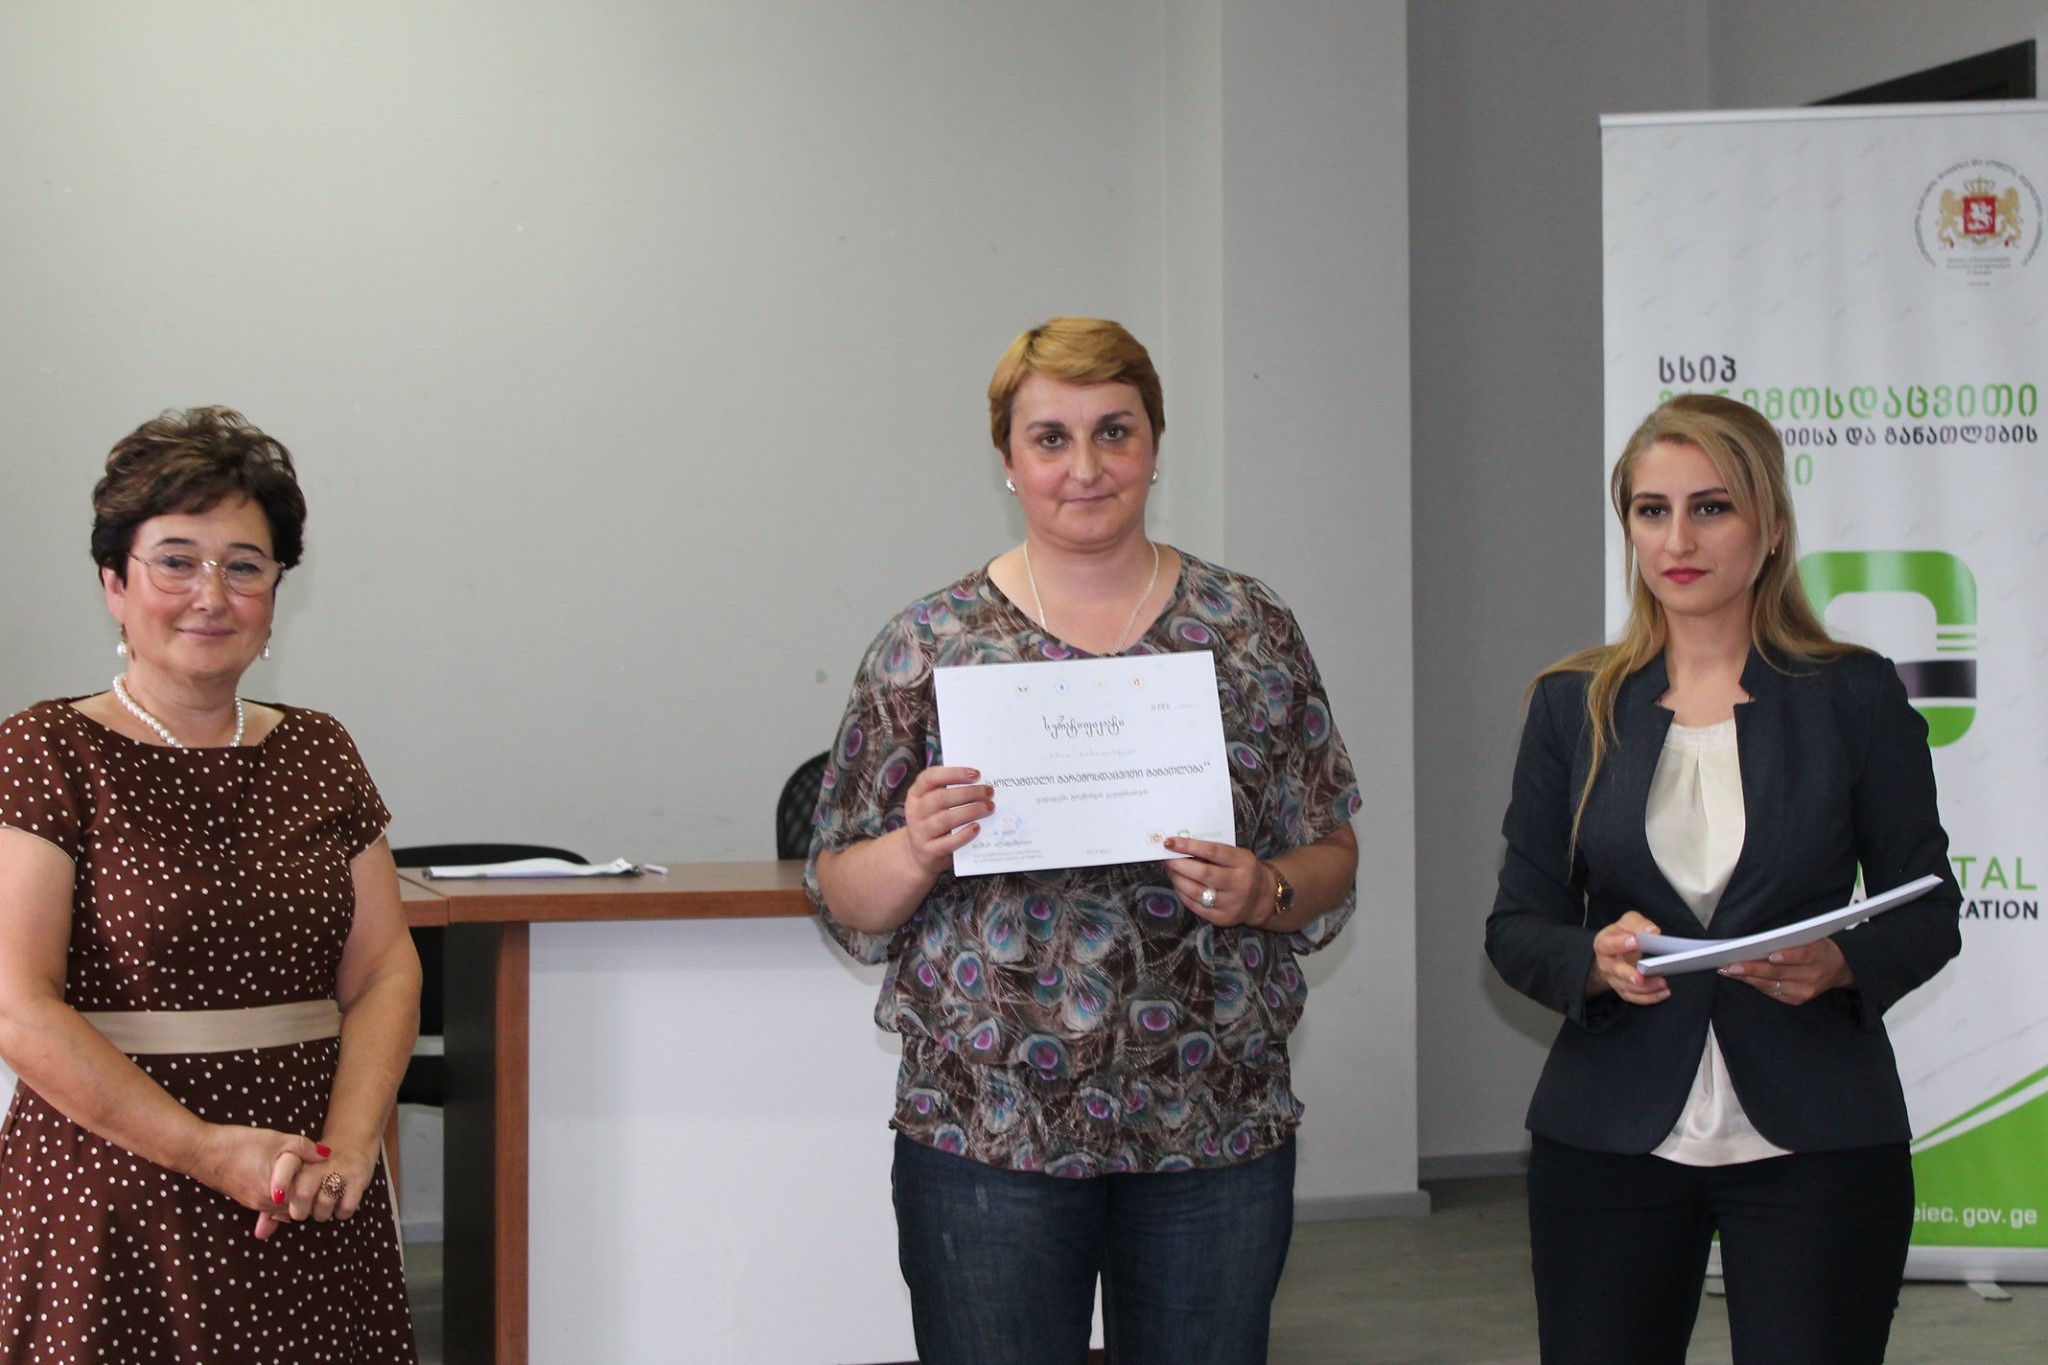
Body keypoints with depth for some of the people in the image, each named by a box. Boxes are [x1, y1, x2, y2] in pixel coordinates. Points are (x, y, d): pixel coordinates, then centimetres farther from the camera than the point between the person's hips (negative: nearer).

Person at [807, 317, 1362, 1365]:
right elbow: (842, 899, 3)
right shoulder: (926, 646, 1)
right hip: (990, 1133, -1)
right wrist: (917, 848, -18)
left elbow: (1331, 859, 9)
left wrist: (1262, 892, -12)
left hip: (1216, 1126, 2)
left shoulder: (1249, 629, 5)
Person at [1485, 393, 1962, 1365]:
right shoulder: (1574, 705, 6)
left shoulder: (1856, 695, 0)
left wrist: (1842, 964, -17)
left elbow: (1929, 911, 4)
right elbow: (1516, 926, 6)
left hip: (1816, 1146, -1)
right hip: (1609, 1134, 2)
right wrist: (1594, 958, -16)